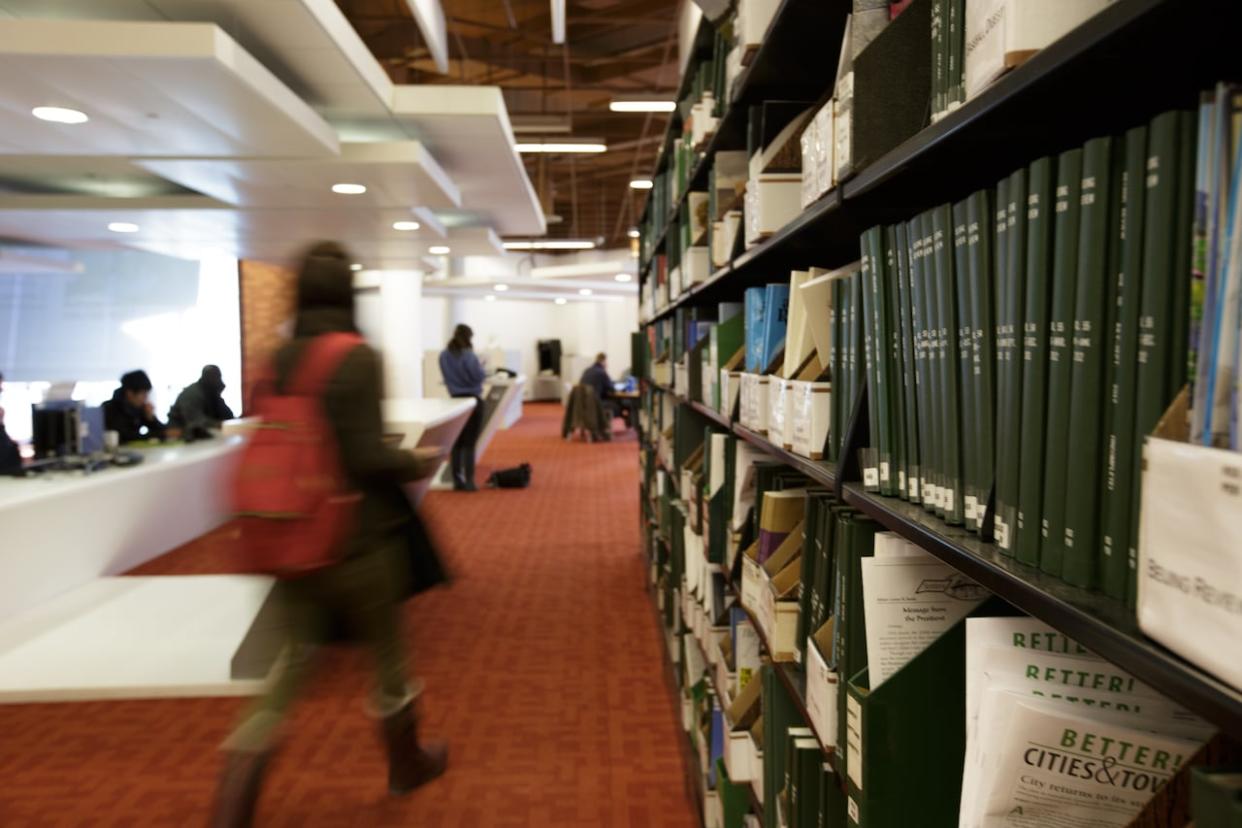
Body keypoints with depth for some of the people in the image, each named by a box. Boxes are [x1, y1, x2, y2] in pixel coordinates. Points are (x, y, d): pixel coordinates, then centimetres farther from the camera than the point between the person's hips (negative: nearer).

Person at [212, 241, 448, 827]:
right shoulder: (359, 359, -16)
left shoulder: (277, 361, 3)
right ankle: (408, 764, 38)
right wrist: (420, 464, -3)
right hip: (357, 537, -5)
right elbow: (367, 457, -21)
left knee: (297, 655, 16)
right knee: (387, 653, 16)